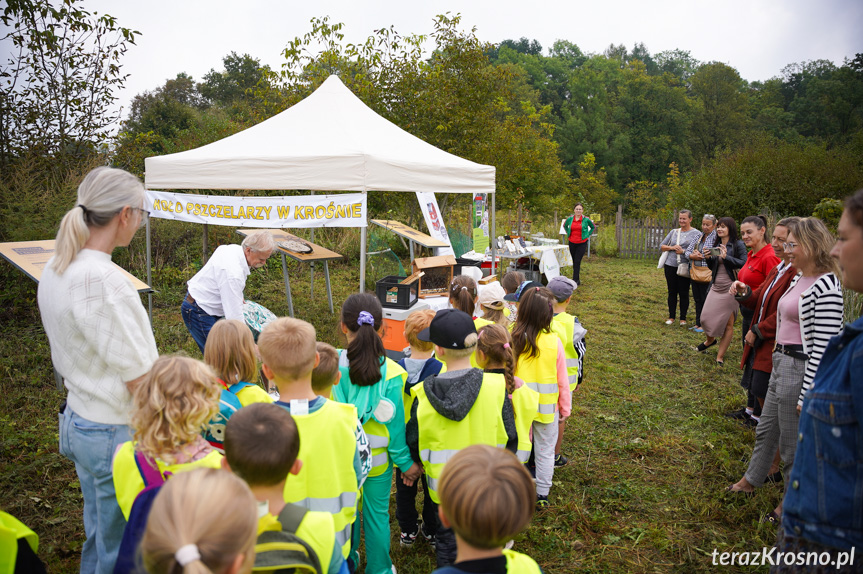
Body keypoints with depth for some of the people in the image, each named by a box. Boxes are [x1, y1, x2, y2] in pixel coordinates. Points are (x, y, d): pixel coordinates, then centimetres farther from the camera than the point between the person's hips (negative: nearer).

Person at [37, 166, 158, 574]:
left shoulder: (57, 268, 2)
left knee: (99, 534, 26)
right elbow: (139, 378, -22)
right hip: (116, 433, -9)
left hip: (78, 419, 9)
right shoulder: (103, 280, -26)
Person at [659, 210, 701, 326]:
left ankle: (683, 318, 13)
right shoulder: (673, 232, 12)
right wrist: (672, 248, -4)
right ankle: (671, 317, 17)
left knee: (684, 293, 2)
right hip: (670, 265, 4)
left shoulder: (696, 234, -1)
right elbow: (661, 246, 14)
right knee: (672, 292, 8)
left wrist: (683, 251, -13)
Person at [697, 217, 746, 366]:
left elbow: (744, 264, -18)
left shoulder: (738, 245, -7)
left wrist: (726, 257, -23)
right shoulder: (716, 245, 13)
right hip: (715, 286, 6)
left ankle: (720, 356, 9)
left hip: (730, 288, -6)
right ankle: (710, 340, 38)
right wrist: (708, 258, -1)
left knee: (728, 323, 1)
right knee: (706, 317, 6)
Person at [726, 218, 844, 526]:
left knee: (793, 445, 8)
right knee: (766, 430, 25)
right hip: (781, 365, 9)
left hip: (801, 371, -9)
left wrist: (807, 395, -21)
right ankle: (751, 480, 45)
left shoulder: (825, 287, -21)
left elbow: (822, 347, -22)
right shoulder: (798, 279, 8)